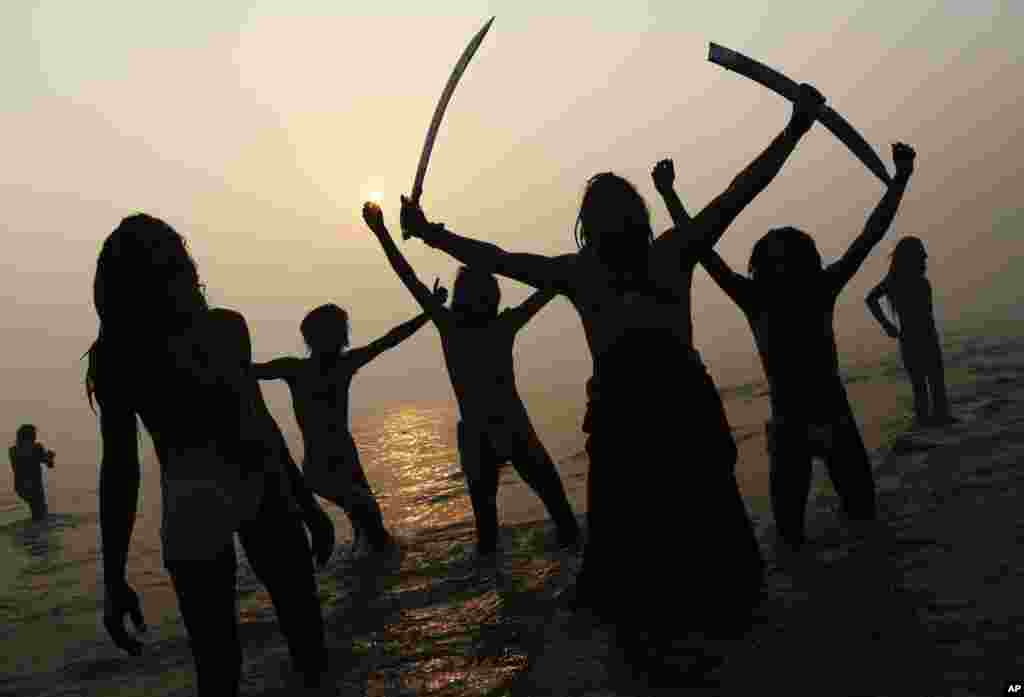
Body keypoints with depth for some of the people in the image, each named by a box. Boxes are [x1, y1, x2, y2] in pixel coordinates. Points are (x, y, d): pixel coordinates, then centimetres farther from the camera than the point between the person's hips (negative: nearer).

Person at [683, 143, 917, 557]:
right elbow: (703, 251, -12)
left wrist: (900, 177, -12)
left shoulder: (821, 290, -5)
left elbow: (869, 237, -6)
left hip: (836, 418, 2)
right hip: (788, 426, -2)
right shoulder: (755, 300, -9)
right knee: (788, 515, 3)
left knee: (861, 505, 14)